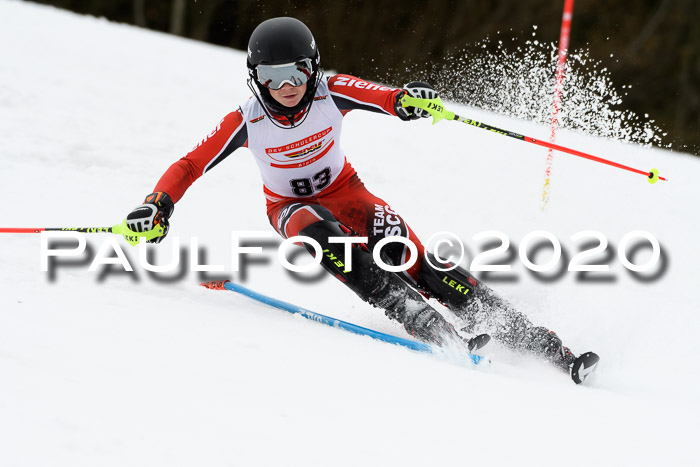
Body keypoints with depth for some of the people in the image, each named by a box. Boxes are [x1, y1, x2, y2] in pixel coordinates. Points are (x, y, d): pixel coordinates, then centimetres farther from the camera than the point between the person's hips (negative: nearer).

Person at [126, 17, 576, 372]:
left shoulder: (332, 93, -21)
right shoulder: (246, 123, -21)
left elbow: (385, 99, -35)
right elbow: (189, 165, -16)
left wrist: (407, 99, -59)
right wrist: (158, 205, -33)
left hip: (345, 191, 0)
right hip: (291, 208, 0)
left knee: (405, 255, -25)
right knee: (321, 234, -37)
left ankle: (526, 336, -25)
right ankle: (431, 328, -42)